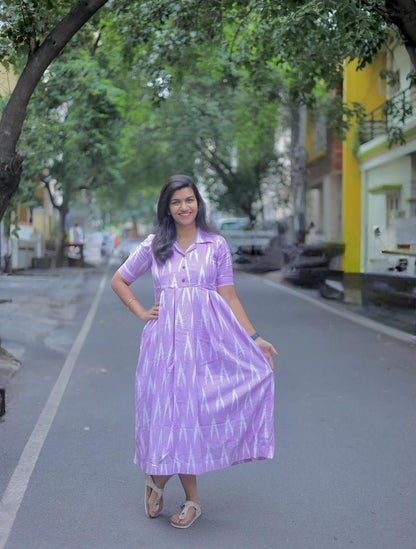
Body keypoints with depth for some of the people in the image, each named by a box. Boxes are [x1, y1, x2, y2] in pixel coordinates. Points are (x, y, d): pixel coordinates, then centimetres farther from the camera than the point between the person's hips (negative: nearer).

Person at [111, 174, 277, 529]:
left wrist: (255, 338, -2)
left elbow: (228, 297, 4)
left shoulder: (216, 245, 5)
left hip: (203, 339, 0)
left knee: (190, 411, 0)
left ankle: (157, 479, 22)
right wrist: (141, 313, 5)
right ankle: (192, 500, 15)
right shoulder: (154, 246, 8)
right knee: (169, 410, -1)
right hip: (164, 338, 1)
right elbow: (119, 281, 17)